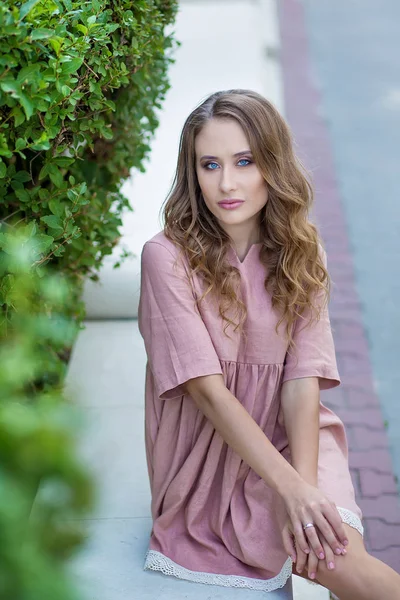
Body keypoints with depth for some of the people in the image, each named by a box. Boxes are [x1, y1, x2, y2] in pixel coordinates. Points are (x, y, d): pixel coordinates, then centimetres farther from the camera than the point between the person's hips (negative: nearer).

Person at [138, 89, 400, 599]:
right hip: (209, 454, -3)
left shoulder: (300, 254, -1)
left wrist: (307, 488, -25)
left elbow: (302, 383, -9)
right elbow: (207, 389, -18)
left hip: (289, 436, 3)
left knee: (334, 549, -25)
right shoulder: (168, 257, -14)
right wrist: (291, 488, -26)